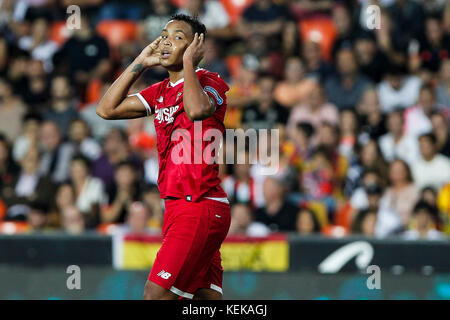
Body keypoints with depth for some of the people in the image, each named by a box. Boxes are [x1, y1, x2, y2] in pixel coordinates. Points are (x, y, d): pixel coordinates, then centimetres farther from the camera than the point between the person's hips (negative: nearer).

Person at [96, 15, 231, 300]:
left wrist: (189, 63, -17)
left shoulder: (210, 82, -7)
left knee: (156, 293, -15)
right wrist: (140, 64, 14)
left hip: (200, 208, -8)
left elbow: (197, 110, -30)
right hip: (178, 207, 8)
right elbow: (107, 109, 17)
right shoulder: (160, 92, 18)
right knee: (206, 297, 3)